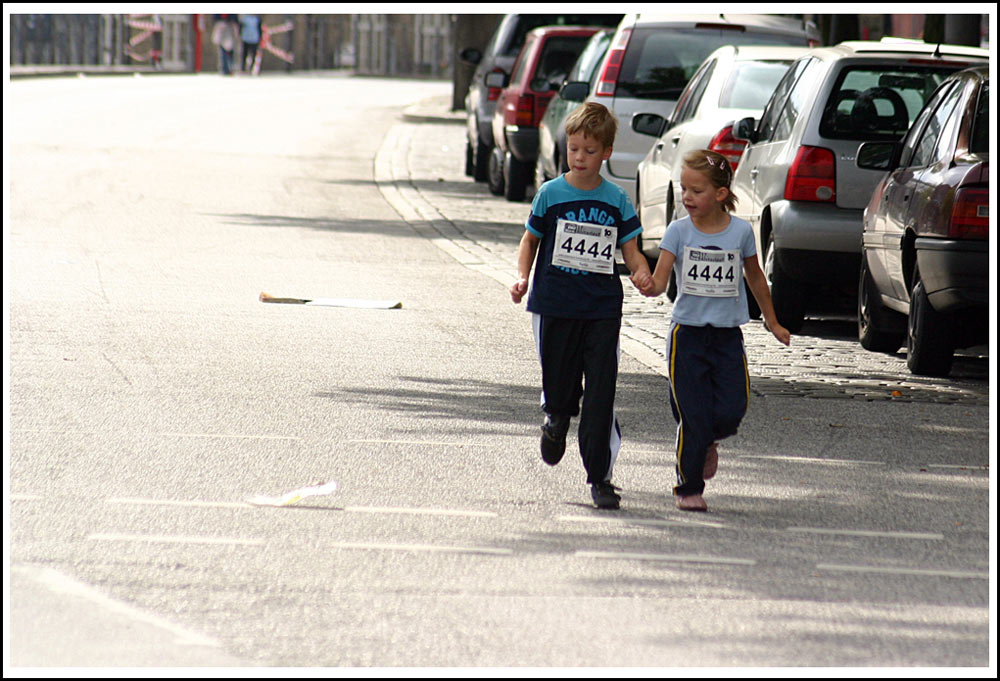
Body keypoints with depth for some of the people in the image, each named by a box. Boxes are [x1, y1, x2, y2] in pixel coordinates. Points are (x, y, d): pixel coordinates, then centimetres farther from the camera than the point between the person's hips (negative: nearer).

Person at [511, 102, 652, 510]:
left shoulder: (616, 201, 3)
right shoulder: (551, 194, 1)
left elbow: (630, 250, 6)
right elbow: (531, 240, 10)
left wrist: (642, 273, -15)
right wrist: (522, 277, -6)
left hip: (602, 310, 0)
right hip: (555, 307, 0)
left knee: (602, 393, -6)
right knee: (558, 388, 7)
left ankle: (600, 476, -1)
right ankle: (555, 420, 44)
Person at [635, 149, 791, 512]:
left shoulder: (740, 231, -1)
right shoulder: (679, 231, -4)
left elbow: (755, 277, 14)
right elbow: (660, 279, -12)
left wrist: (772, 322, 22)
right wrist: (649, 286, -37)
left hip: (728, 335, 1)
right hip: (687, 333, -1)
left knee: (731, 411, -8)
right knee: (693, 417, -3)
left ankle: (708, 441, 27)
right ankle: (688, 488, 12)